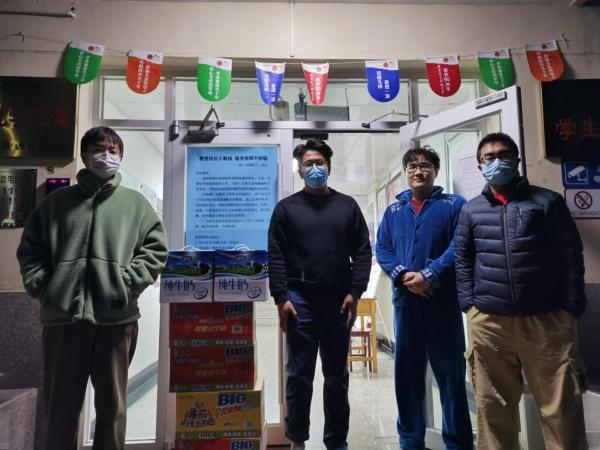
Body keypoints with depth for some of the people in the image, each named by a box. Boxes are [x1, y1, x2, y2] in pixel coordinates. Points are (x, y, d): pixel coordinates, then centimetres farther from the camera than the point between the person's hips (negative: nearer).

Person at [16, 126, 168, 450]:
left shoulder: (135, 203, 9)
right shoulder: (58, 201, 12)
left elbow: (155, 248, 2)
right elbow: (30, 248, 13)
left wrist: (127, 282, -9)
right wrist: (41, 284, -2)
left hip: (115, 316, -1)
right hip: (62, 315, 1)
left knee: (112, 403, 10)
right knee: (60, 403, 14)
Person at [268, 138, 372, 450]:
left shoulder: (347, 206, 10)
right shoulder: (286, 208, 5)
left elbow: (362, 251, 5)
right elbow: (276, 256, -1)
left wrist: (355, 292, -5)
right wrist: (281, 298, -10)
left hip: (339, 301, 2)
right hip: (299, 301, -1)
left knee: (337, 377, 12)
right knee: (298, 375, 8)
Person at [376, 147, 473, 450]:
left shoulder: (454, 205, 3)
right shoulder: (393, 211, 13)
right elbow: (381, 249, 4)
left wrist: (429, 275, -18)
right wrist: (403, 275, -12)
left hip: (443, 300, -3)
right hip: (404, 300, 4)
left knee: (450, 371, 4)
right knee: (406, 371, 12)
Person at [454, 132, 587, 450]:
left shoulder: (547, 201, 5)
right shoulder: (470, 211, 9)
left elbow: (571, 256, 4)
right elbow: (462, 263, 9)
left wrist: (571, 307, -2)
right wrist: (470, 307, 1)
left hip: (548, 320, -1)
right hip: (487, 322, 1)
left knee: (561, 408, 7)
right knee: (493, 407, 11)